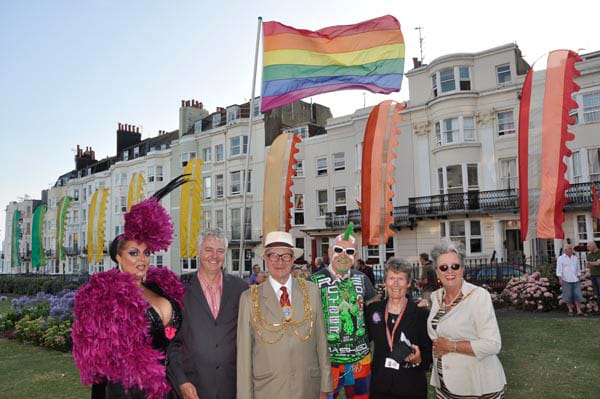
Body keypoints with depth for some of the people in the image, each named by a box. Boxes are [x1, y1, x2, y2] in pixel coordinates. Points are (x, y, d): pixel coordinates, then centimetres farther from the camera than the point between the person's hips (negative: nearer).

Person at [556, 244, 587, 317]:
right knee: (568, 296, 1)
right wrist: (560, 279, -14)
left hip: (575, 280, 4)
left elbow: (577, 269, 15)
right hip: (566, 281, -4)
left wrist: (578, 278, 10)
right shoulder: (560, 258, -3)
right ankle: (570, 311, 10)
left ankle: (579, 311, -3)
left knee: (578, 295, -2)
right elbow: (559, 270, -7)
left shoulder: (575, 258, 10)